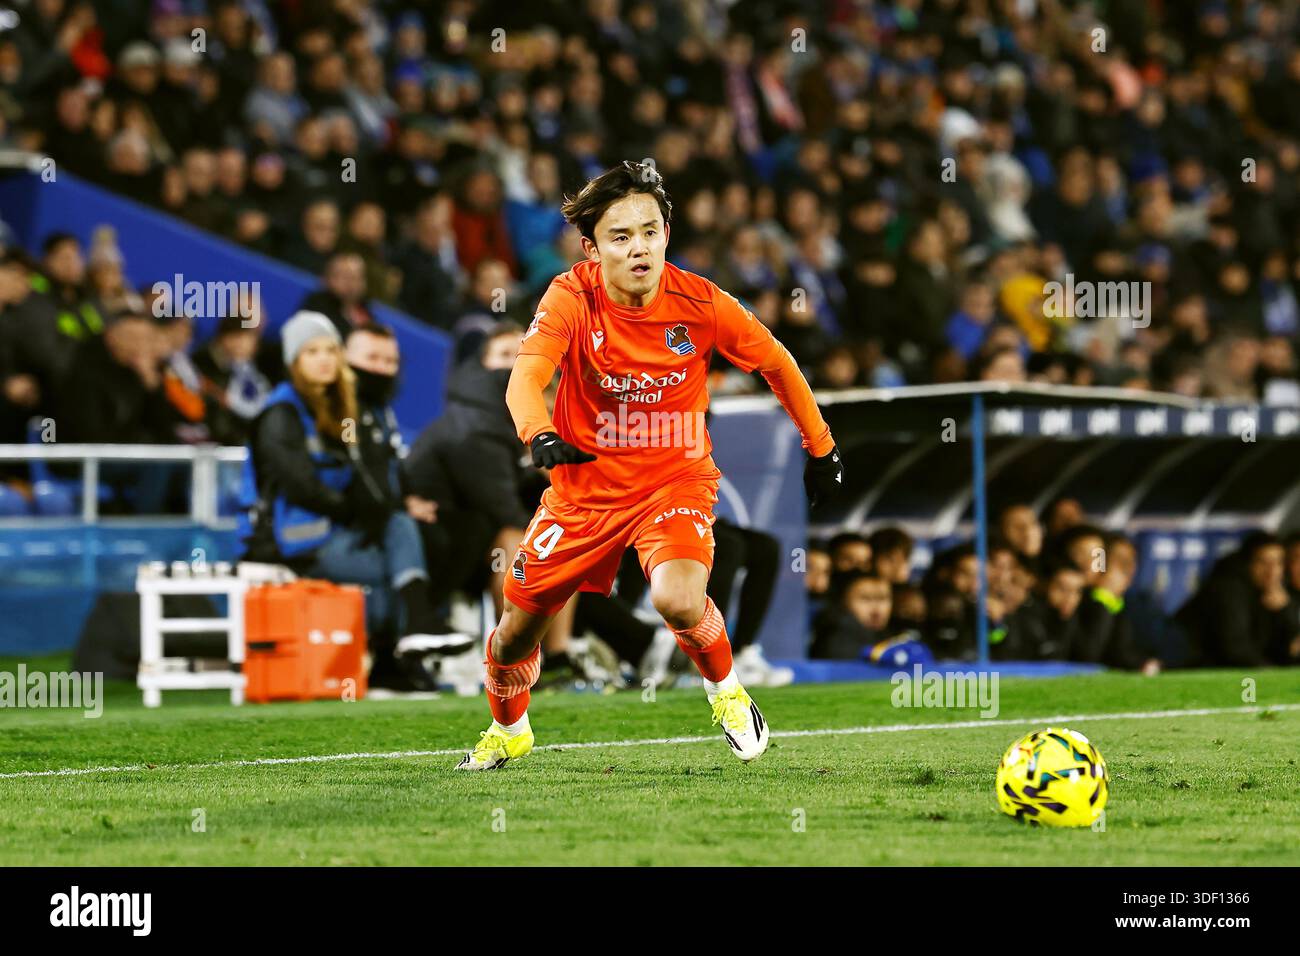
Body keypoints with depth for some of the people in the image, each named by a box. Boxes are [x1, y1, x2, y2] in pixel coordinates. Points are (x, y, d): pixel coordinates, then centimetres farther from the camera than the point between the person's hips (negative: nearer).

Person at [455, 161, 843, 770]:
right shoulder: (571, 298, -18)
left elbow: (776, 363, 1)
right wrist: (539, 435, -54)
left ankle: (726, 691, 2)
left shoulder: (700, 304, -16)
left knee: (678, 599, -31)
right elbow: (525, 377, -33)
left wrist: (820, 448, 9)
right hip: (584, 486, 2)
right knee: (517, 627, 9)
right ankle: (508, 730, 42)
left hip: (675, 480, -2)